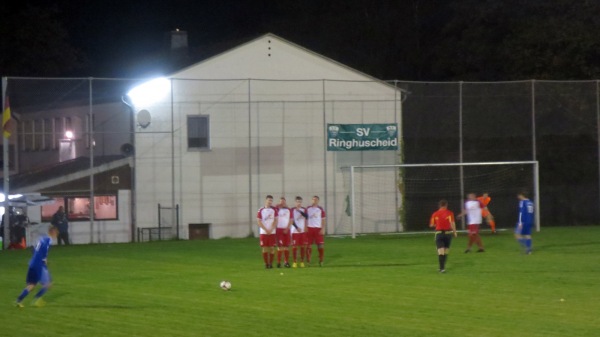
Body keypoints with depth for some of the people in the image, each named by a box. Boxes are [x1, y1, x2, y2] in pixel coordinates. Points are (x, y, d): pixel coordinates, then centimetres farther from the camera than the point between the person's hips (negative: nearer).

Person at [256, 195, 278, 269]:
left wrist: (271, 229, -11)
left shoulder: (274, 210, 4)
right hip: (263, 232, -1)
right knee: (264, 248, -2)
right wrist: (266, 230, -11)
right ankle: (266, 263, 5)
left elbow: (275, 220, 1)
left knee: (272, 248, -1)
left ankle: (271, 263, 5)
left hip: (272, 232, 1)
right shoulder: (261, 210, 1)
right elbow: (259, 221, -2)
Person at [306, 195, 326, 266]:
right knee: (309, 245, 1)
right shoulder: (308, 209, 8)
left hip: (318, 229, -1)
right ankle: (308, 261, 8)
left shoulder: (321, 209, 6)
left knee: (320, 246, -6)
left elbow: (323, 220, 4)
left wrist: (323, 229, -5)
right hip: (309, 228, 1)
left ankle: (321, 261, 2)